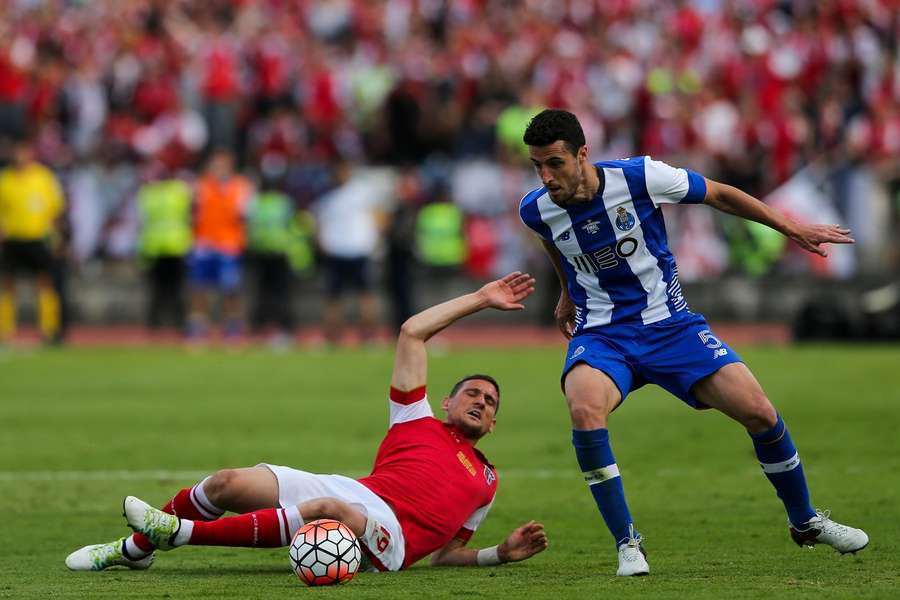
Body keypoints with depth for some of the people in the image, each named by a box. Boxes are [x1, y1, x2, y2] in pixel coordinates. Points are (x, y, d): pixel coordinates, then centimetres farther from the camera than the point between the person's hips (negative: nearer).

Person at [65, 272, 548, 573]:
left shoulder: (486, 481, 27)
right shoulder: (417, 420, 25)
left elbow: (444, 555, 26)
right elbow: (412, 332, 18)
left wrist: (503, 552, 8)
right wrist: (479, 300, 22)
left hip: (391, 540, -3)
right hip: (353, 491, 3)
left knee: (331, 511, -40)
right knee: (231, 483, -17)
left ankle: (180, 531, -41)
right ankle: (134, 549, 3)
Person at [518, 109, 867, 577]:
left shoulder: (639, 177, -18)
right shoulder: (535, 210, -10)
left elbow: (717, 194, -1)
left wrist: (791, 228, 5)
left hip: (669, 325, 0)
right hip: (601, 334, 0)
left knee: (760, 414, -9)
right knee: (584, 411, -33)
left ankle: (805, 521, 18)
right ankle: (626, 542, -17)